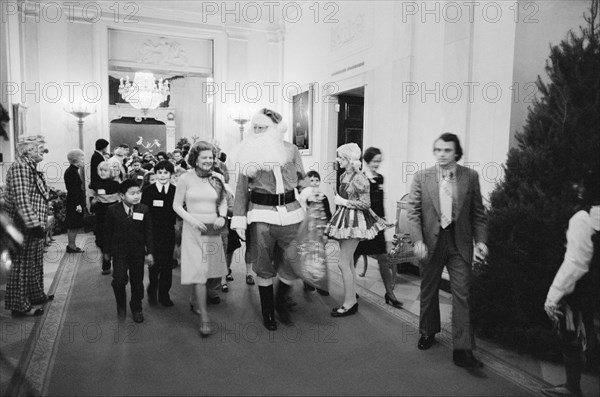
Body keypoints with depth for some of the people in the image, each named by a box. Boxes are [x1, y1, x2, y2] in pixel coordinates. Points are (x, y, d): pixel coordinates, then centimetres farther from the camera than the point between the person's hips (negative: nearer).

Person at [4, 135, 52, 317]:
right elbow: (22, 200, -25)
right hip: (25, 228, -10)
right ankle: (19, 305, 9)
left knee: (35, 263, 20)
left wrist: (40, 224, 23)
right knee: (22, 265, 0)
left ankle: (36, 295, 33)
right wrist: (34, 224, -28)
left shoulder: (31, 168, 15)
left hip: (34, 227, 10)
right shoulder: (20, 167, -16)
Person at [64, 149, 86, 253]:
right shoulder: (72, 172, -17)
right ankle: (71, 246, 5)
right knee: (73, 226, -2)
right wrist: (77, 204, -21)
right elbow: (73, 190, -21)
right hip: (74, 204, -10)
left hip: (73, 203, 10)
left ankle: (71, 245, 21)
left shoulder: (71, 171, 14)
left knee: (73, 226, 14)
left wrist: (79, 203, 18)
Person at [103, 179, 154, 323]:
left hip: (138, 251, 1)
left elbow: (148, 232, -1)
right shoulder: (112, 210, -6)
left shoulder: (144, 210, -5)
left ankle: (136, 308, 29)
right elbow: (108, 232, 2)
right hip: (119, 251, -1)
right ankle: (121, 306, 19)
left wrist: (149, 252, -3)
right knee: (119, 280, -10)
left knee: (137, 281, 9)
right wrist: (107, 251, 4)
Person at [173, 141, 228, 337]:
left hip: (213, 229, 4)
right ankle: (204, 315, -1)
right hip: (193, 228, -4)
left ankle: (198, 299, 39)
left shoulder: (217, 179, 1)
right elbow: (177, 205, -2)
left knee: (211, 268, 14)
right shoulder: (185, 179, -7)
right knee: (198, 271, -7)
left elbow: (223, 202, 11)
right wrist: (192, 219, -15)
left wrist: (222, 217, -7)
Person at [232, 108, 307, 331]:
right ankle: (267, 311, 26)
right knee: (263, 266, 6)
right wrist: (239, 219, 0)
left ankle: (281, 300, 29)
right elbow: (241, 188, 3)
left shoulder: (291, 150, 4)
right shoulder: (250, 153, 3)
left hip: (290, 212, 1)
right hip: (260, 214, -1)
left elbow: (302, 180, 19)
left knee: (297, 260, 1)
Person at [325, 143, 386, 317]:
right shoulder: (343, 176, 9)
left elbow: (366, 204, -18)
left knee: (343, 263, -7)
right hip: (344, 219, 9)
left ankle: (349, 303, 5)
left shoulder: (359, 179, -17)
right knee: (348, 263, 14)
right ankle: (352, 301, 25)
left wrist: (344, 202, -15)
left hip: (354, 221, -9)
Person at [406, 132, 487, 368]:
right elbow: (413, 211, -4)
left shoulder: (470, 177, 1)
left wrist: (480, 240, -5)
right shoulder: (421, 177, -1)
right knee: (428, 291, 15)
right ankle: (428, 332, 37)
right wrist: (418, 241, -15)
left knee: (462, 294, -3)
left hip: (460, 243, 0)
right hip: (431, 241, 1)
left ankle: (462, 350, 5)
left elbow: (478, 213, 5)